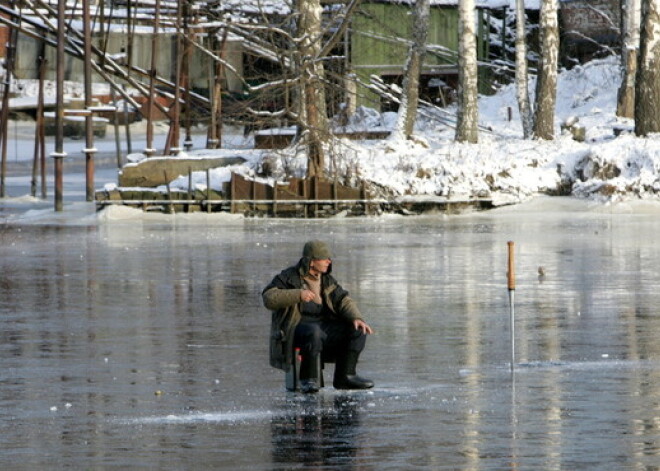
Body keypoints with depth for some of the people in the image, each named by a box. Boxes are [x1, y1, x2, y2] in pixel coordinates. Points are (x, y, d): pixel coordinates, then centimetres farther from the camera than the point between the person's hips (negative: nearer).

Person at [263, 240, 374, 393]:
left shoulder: (327, 281, 14)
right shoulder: (289, 277, -4)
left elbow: (344, 301, 9)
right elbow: (268, 298, -16)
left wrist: (356, 318, -12)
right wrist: (298, 295, -26)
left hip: (324, 325, 6)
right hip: (297, 327, -6)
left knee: (358, 330, -10)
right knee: (314, 332, -40)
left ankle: (345, 376, -4)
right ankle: (309, 379, -28)